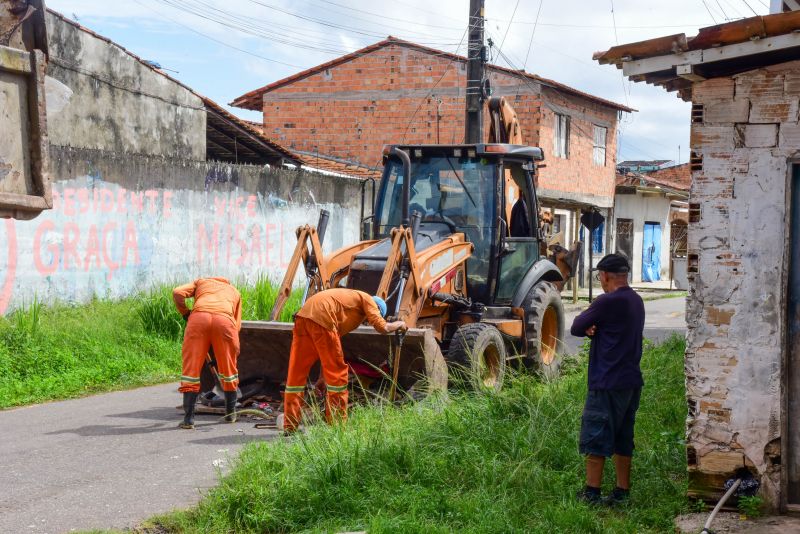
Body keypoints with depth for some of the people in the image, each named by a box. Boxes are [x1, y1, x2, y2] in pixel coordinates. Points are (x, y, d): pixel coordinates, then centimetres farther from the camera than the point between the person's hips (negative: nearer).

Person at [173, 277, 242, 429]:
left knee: (191, 368, 5)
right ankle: (231, 414, 30)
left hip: (198, 317, -1)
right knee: (228, 369, 18)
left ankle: (188, 419, -1)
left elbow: (177, 293, 16)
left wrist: (185, 314, 28)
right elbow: (237, 324, 27)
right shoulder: (235, 292, 37)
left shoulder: (201, 282, 35)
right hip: (225, 319, 1)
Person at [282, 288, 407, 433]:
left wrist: (322, 378, 39)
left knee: (296, 374, 10)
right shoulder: (368, 300, 15)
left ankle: (290, 426, 12)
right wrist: (399, 324, 22)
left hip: (302, 317, 8)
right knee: (337, 374, 5)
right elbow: (382, 327, -2)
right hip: (320, 317, -8)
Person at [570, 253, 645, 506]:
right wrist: (594, 328, -11)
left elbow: (576, 328, -10)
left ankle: (592, 493, 2)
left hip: (607, 383, -8)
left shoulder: (608, 301, -17)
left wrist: (587, 324, 9)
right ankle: (622, 492, 18)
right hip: (631, 381, 9)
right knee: (622, 439, 14)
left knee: (595, 437, 0)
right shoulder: (636, 301, 11)